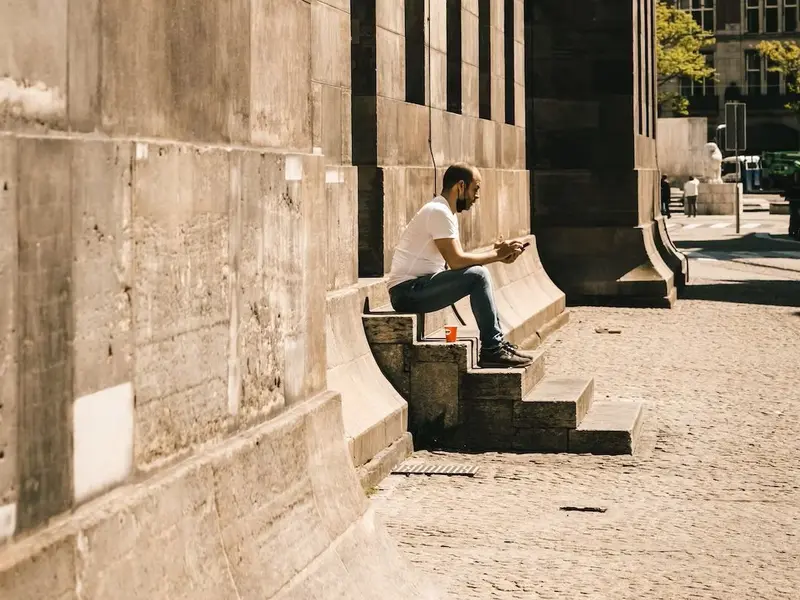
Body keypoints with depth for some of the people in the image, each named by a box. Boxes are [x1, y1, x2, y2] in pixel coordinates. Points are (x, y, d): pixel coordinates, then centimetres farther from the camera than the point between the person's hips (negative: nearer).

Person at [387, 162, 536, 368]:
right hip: (408, 291, -10)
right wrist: (496, 254, -11)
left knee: (479, 275, 14)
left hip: (415, 290, 10)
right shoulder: (439, 212, -15)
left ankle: (497, 344, 14)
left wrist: (497, 254, 2)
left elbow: (458, 259, 13)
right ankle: (492, 350, -12)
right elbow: (456, 261, -22)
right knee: (477, 276, -19)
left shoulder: (444, 212, 16)